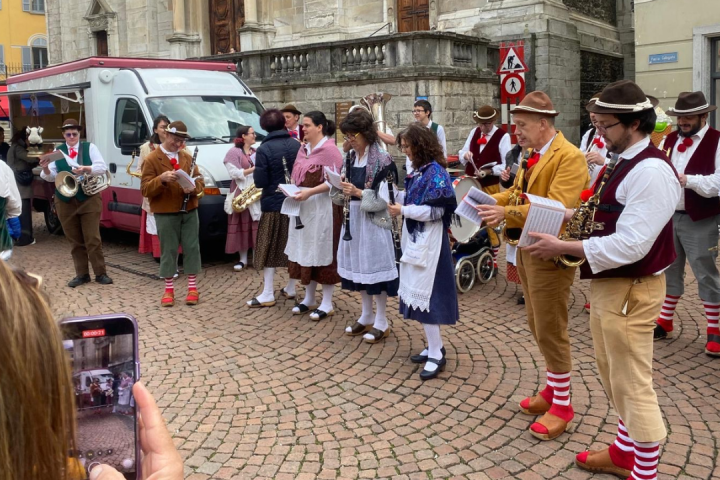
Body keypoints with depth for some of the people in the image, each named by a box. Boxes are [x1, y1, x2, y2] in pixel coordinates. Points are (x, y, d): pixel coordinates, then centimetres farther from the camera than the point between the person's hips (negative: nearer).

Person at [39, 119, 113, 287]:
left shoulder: (90, 147, 2)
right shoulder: (57, 151, 8)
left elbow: (102, 167, -9)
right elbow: (51, 177, 2)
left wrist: (85, 169, -26)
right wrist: (46, 169, -19)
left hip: (89, 199, -3)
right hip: (65, 202, 3)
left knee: (93, 239, -3)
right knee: (75, 241, 9)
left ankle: (101, 273, 6)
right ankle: (81, 274, 18)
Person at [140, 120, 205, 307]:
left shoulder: (187, 157, 9)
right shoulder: (152, 159, -5)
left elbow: (200, 181, 11)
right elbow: (145, 190, -10)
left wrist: (193, 187, -12)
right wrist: (161, 179, -28)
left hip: (189, 211, 4)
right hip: (165, 213, -4)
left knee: (192, 248, 5)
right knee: (168, 251, 2)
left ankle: (192, 288, 15)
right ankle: (169, 290, 13)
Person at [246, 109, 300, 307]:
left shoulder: (264, 149, -14)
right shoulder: (296, 145, -1)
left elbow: (260, 181, -15)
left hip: (273, 204, -5)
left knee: (268, 249, 3)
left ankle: (267, 295, 4)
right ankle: (291, 289, 23)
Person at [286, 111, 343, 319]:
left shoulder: (329, 149, -12)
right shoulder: (304, 148, 13)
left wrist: (310, 192, -23)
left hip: (323, 207, -8)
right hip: (303, 206, 8)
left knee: (323, 252, -2)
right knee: (305, 251, 11)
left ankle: (327, 303, 7)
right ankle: (308, 298, 23)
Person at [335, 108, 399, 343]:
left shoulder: (383, 159, -12)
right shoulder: (350, 157, 10)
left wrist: (358, 192, -21)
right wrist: (342, 187, -6)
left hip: (374, 219, -7)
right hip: (353, 217, 7)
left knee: (375, 263, -2)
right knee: (358, 263, 12)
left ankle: (381, 321, 10)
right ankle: (366, 316, 25)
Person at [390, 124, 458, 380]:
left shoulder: (436, 171, -15)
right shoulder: (418, 170, 11)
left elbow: (436, 210, -20)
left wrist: (404, 211, -18)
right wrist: (399, 207, 1)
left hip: (428, 241, -9)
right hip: (414, 238, 9)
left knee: (425, 292, -6)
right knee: (418, 292, 12)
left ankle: (437, 354, 4)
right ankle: (434, 347, 22)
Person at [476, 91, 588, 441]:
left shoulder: (569, 157, -18)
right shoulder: (532, 155, 11)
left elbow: (555, 208, -28)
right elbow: (518, 192, 15)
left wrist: (507, 213, -34)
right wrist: (489, 200, -3)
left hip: (549, 254, -9)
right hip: (527, 249, 9)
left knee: (550, 330, 1)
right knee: (537, 326, 19)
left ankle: (562, 405, 17)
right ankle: (552, 390, 36)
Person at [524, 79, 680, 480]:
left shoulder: (651, 171, -23)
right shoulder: (623, 163, 9)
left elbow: (628, 245, -28)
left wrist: (562, 248, -24)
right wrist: (563, 216, 2)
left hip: (630, 291, -10)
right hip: (608, 284, 10)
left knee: (633, 385, 4)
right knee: (613, 375, 22)